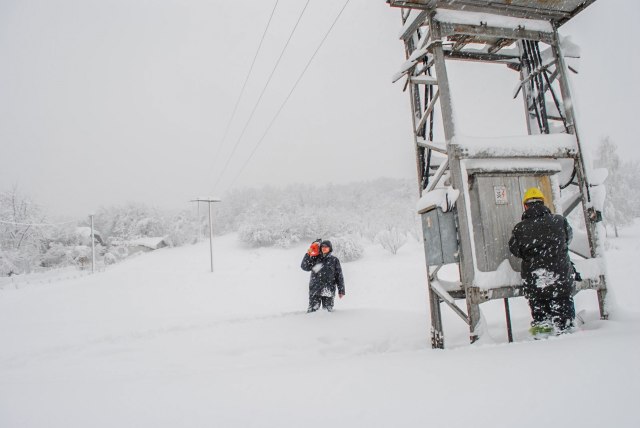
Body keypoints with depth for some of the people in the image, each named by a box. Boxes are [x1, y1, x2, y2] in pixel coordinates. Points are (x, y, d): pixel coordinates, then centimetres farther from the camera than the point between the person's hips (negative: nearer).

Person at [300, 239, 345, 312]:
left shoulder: (334, 260, 6)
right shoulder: (315, 258, 10)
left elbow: (339, 276, 6)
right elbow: (305, 267, 1)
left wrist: (341, 290, 2)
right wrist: (308, 255, -8)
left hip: (328, 291, -1)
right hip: (314, 290, 1)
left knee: (328, 311, 1)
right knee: (312, 310, -1)